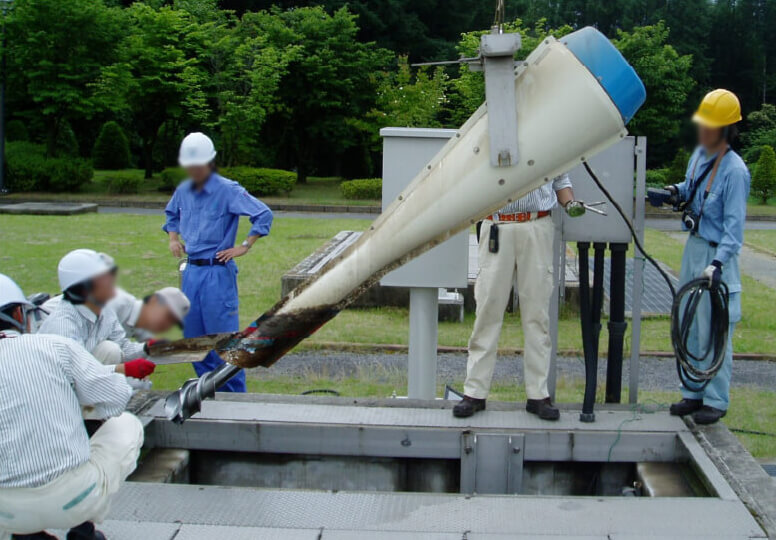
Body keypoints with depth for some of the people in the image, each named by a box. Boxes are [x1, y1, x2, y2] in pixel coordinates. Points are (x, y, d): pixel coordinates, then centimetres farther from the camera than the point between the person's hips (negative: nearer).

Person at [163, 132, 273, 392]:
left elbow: (264, 214, -15)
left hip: (217, 273, -7)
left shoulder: (228, 190, -11)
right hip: (191, 271, 7)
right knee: (193, 337, 12)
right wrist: (173, 237, 15)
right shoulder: (183, 191, 9)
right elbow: (171, 213, 31)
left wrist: (244, 246, -15)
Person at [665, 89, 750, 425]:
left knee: (713, 331, -3)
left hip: (716, 253, -8)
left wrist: (718, 262, -28)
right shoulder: (699, 155, 6)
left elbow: (734, 225, -20)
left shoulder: (734, 170, -17)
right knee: (690, 327, 14)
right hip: (693, 246, 8)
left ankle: (716, 400, 8)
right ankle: (694, 393, 25)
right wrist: (676, 192, 3)